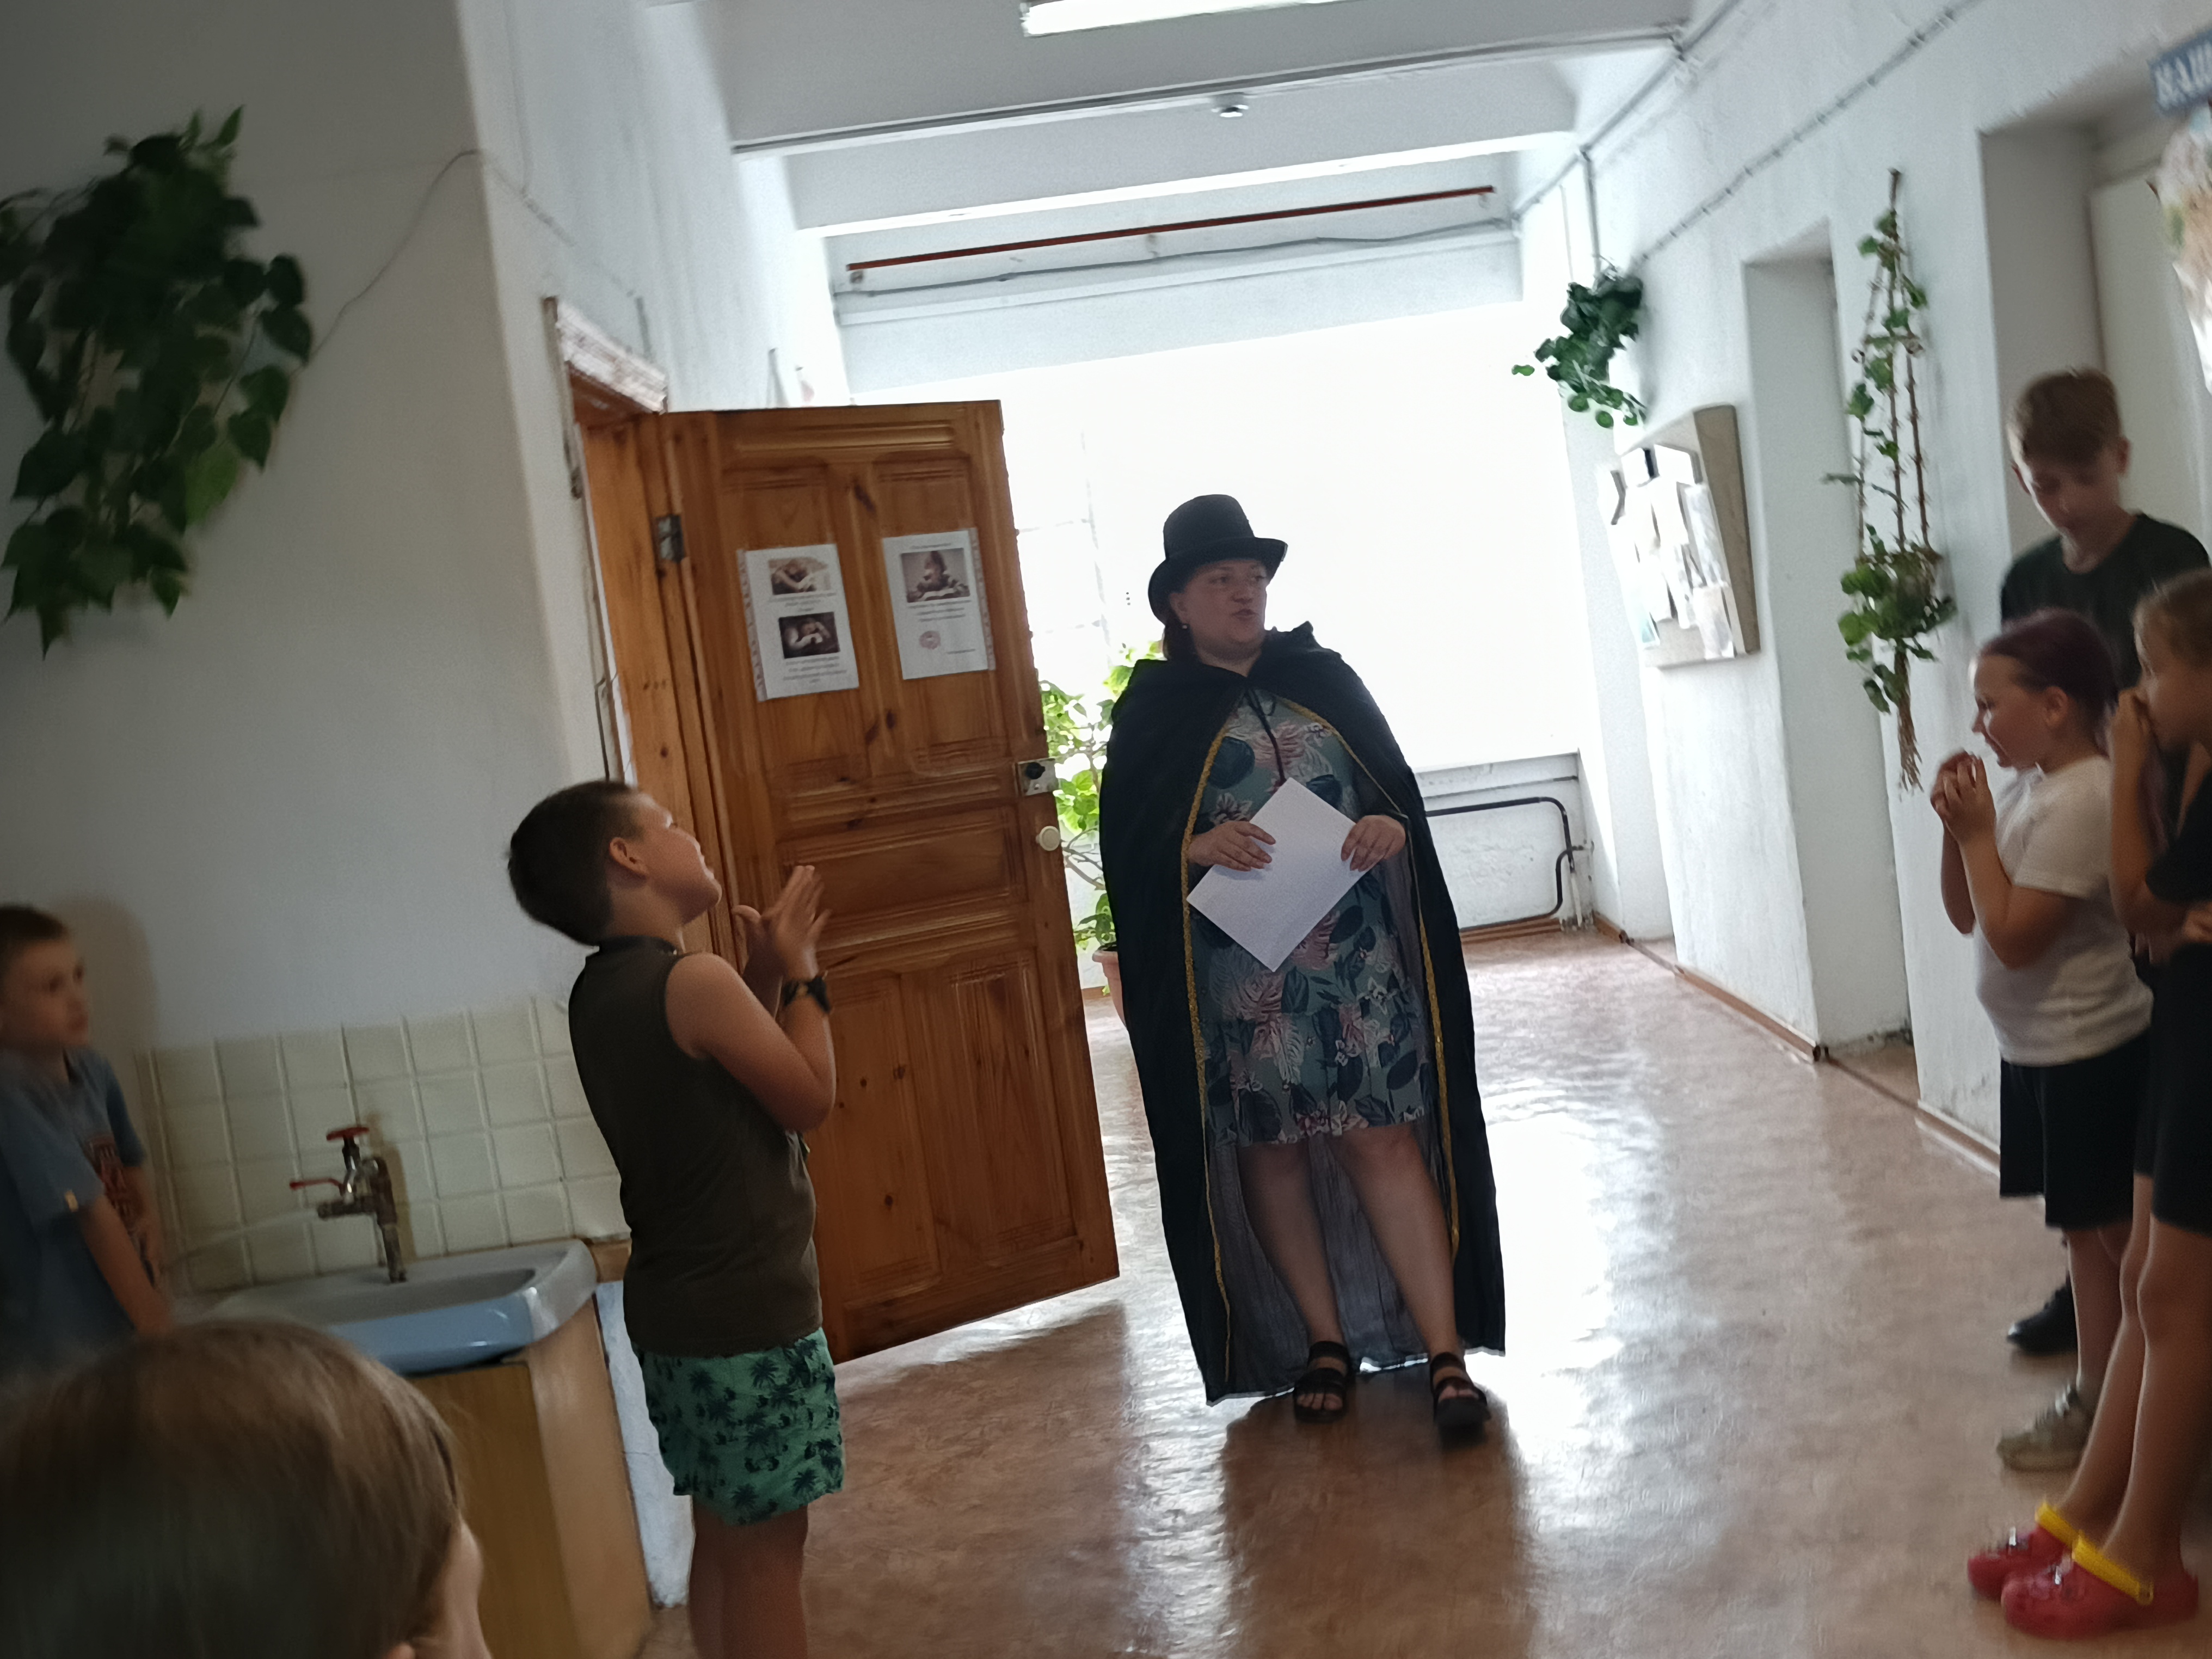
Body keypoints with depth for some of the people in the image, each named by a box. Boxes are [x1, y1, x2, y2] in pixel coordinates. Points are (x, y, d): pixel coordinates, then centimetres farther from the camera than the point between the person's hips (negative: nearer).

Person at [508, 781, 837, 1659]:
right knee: (768, 1546, 3)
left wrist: (765, 974, 9)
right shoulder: (694, 979, -21)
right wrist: (796, 973, -4)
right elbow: (809, 1100, -12)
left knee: (725, 1536, 18)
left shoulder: (601, 992, 7)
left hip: (682, 1312, 9)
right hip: (748, 1315, -9)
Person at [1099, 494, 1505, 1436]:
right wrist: (1194, 846, -21)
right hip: (1235, 979, -1)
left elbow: (1399, 782, 8)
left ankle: (1445, 1351, -1)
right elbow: (1125, 844, -1)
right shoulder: (1154, 710, 3)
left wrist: (1391, 826, -15)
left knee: (1385, 1139, -4)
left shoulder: (1323, 678, 10)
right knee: (1269, 1149, 6)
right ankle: (1324, 1342, 20)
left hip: (1358, 966, 1)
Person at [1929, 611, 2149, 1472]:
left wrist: (1977, 832, -18)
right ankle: (2097, 1393, 28)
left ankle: (2101, 1403, 14)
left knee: (2100, 1230, 3)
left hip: (2085, 1054, -9)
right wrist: (1959, 828, -4)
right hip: (2042, 1048, 10)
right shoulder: (2033, 786, 7)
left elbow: (2013, 937, -24)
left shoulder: (2082, 800, -22)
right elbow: (1965, 914, 10)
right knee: (2087, 1228, 17)